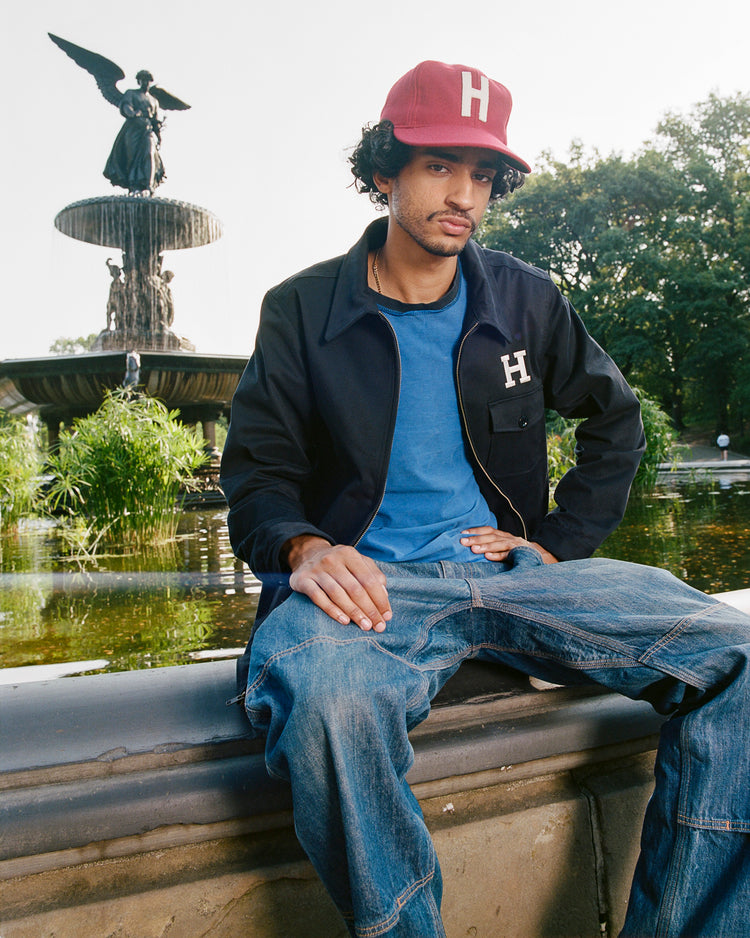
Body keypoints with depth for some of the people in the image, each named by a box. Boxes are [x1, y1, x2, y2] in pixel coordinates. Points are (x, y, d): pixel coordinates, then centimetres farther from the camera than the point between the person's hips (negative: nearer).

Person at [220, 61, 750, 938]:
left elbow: (615, 417, 22)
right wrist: (304, 548, -20)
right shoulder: (301, 310, 5)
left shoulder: (525, 298, 12)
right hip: (370, 578, -2)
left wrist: (560, 545, 8)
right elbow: (257, 470, 4)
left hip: (508, 568, 3)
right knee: (322, 694, -39)